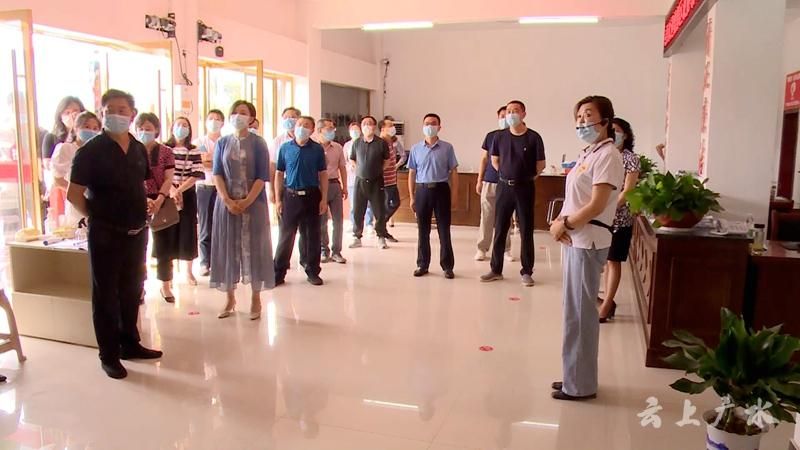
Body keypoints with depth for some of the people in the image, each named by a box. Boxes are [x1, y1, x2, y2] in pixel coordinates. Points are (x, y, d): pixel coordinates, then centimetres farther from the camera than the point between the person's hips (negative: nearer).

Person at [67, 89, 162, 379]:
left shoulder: (139, 149, 6)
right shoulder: (91, 150, -11)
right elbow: (74, 195, -9)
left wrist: (142, 210, 8)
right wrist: (97, 215, -4)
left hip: (137, 232, 6)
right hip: (105, 234, -6)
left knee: (132, 290, 16)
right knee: (105, 295, 5)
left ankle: (130, 344, 31)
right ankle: (109, 355, 16)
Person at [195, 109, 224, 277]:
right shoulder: (198, 142, 9)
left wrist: (209, 162, -6)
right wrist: (219, 164, -7)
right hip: (204, 187, 1)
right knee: (205, 228, 4)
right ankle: (205, 263, 11)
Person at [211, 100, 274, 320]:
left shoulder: (258, 143, -1)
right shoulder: (222, 143, 7)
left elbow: (262, 177, -7)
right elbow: (217, 174, 1)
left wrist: (247, 201, -16)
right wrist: (227, 200, -13)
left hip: (253, 203, -2)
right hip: (227, 203, 3)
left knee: (253, 248, 2)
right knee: (227, 248, 5)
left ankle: (255, 299, 12)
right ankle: (230, 299, 17)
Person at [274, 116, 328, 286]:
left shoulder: (317, 149, 2)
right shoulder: (285, 148, 3)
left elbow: (323, 175, 4)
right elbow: (279, 174, 6)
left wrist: (324, 199, -3)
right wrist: (278, 199, 0)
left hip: (311, 196, 0)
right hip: (290, 196, 0)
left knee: (312, 236, 7)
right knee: (286, 235, 4)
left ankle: (313, 271, 18)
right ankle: (279, 272, 12)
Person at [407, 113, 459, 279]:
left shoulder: (447, 147, 2)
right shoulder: (416, 149, 6)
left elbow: (453, 172, 3)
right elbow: (412, 174, 9)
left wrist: (454, 195, -3)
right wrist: (411, 197, 4)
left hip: (441, 190, -1)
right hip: (422, 190, 1)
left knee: (444, 230, 3)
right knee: (423, 230, 7)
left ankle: (447, 266, 11)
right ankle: (422, 264, 19)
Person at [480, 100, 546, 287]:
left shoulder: (533, 137, -7)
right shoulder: (499, 137, 2)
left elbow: (540, 165, 2)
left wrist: (526, 177, 8)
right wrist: (507, 175, 12)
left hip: (525, 188, -2)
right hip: (504, 187, 3)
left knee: (526, 231, 4)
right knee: (499, 230, 7)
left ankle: (526, 272, 13)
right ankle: (496, 270, 17)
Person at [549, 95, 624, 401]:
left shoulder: (607, 155, -13)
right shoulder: (588, 154, 15)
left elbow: (596, 205, -19)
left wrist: (564, 224, -9)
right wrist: (560, 222, -1)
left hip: (587, 242, -9)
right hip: (574, 239, 9)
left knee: (579, 313, -1)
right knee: (577, 311, 15)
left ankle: (580, 385, 11)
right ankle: (576, 377, 26)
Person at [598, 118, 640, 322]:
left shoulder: (630, 158, -6)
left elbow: (627, 191, -13)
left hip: (619, 218, -5)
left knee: (613, 261, 1)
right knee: (606, 260, 11)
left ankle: (605, 307, 6)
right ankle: (608, 301, 21)